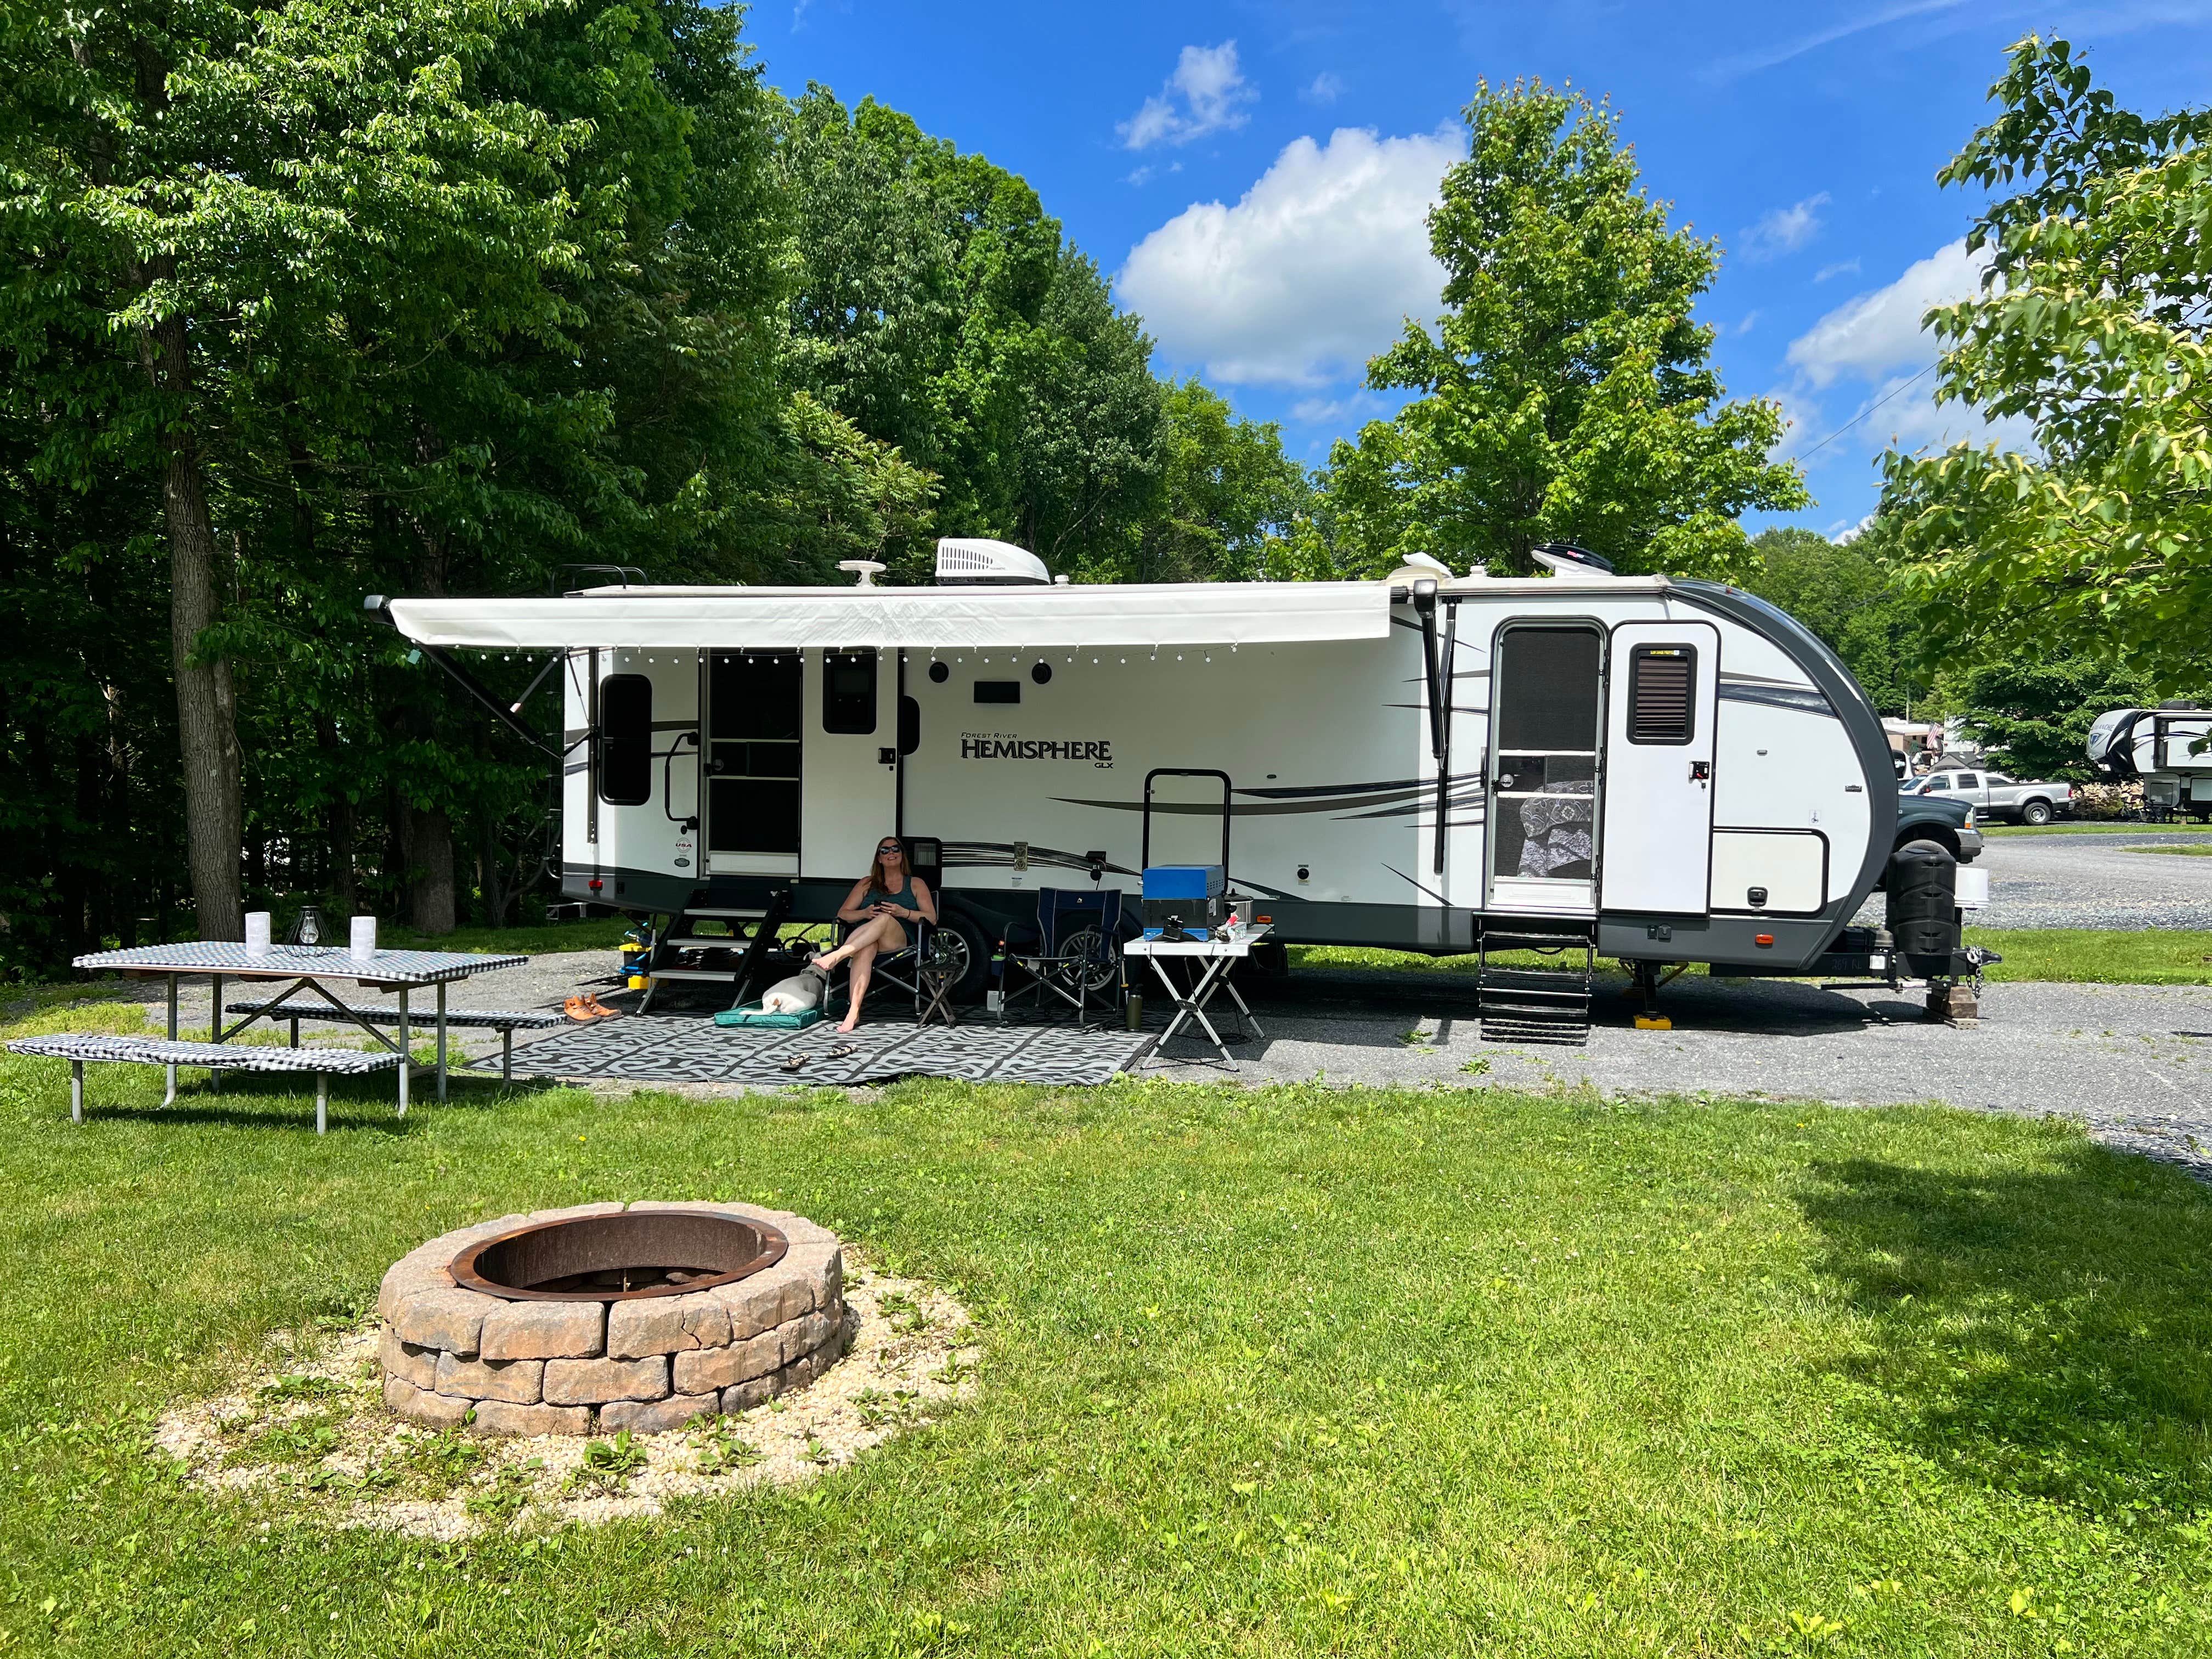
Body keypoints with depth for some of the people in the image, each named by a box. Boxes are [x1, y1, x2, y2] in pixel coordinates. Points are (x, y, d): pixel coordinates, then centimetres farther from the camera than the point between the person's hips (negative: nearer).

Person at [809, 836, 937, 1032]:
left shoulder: (916, 884, 22)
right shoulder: (867, 883, 28)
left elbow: (931, 918, 11)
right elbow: (843, 914, 20)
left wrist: (903, 912, -7)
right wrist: (865, 913, -3)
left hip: (899, 941, -1)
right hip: (862, 939, 1)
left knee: (884, 919, -39)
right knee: (865, 950, -40)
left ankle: (836, 956, -53)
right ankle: (854, 1012, -53)